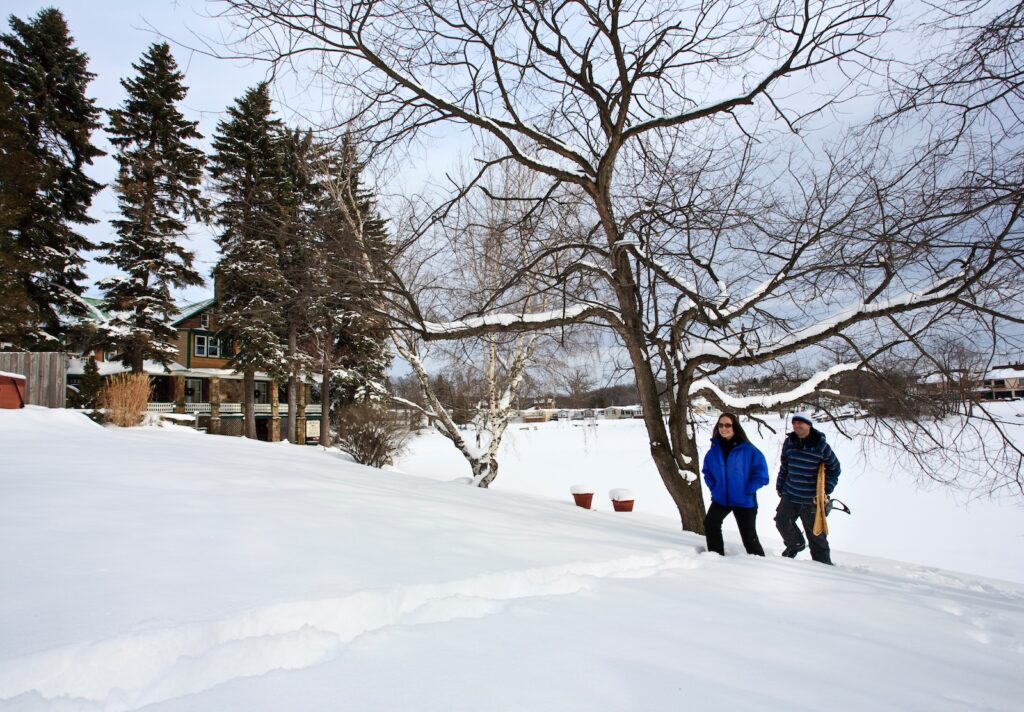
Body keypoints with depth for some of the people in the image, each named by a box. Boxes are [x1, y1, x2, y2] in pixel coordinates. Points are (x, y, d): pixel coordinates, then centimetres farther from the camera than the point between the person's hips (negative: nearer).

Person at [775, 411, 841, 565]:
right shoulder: (789, 442, 0)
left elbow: (834, 468, -2)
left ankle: (823, 562, 21)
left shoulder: (820, 445, -13)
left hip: (812, 499, -4)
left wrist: (826, 490, -7)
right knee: (782, 521, 5)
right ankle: (795, 543, 33)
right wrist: (780, 485, 18)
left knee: (815, 532, 4)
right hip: (789, 495, 4)